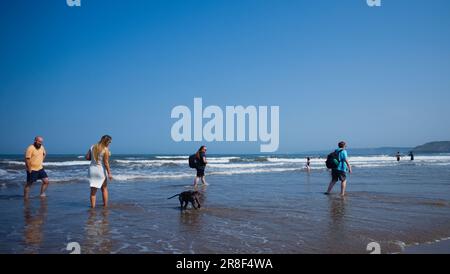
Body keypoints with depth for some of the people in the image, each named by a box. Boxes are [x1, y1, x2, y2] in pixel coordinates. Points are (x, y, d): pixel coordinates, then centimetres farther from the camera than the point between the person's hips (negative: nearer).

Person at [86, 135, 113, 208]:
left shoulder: (93, 147, 2)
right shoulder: (105, 150, -13)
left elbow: (87, 157, 3)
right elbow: (106, 163, -15)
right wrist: (109, 173, -11)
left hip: (92, 169, 3)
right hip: (101, 170, -3)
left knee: (93, 190, 7)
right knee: (104, 189, 16)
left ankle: (92, 206, 7)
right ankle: (105, 205, 20)